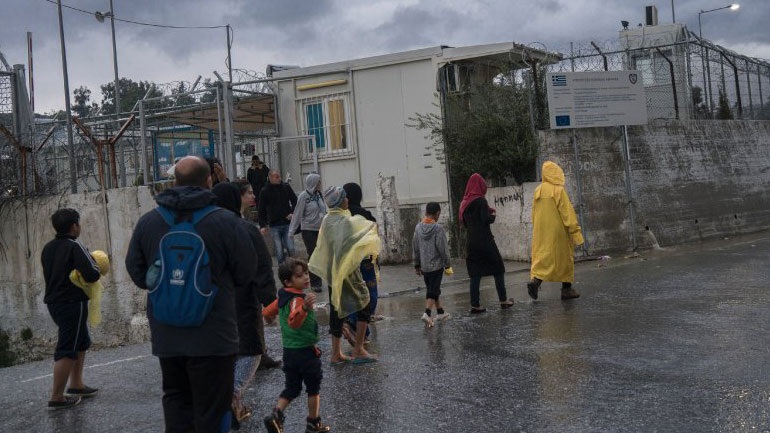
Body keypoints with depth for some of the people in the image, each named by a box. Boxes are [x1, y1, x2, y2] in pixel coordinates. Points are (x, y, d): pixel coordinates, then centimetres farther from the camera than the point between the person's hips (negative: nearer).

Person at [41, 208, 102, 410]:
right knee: (67, 350, -4)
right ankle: (57, 397, -1)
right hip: (72, 304, -9)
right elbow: (92, 274, -23)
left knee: (82, 342, 22)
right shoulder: (75, 247, -15)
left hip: (54, 302, 9)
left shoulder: (48, 248, 10)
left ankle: (76, 385, 27)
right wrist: (96, 266, -1)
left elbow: (51, 274, 16)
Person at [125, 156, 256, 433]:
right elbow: (245, 275, -5)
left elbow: (136, 273, 7)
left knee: (176, 398, 20)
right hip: (212, 334, -4)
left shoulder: (147, 222, -2)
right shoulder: (225, 221, -14)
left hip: (166, 334, 4)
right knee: (211, 409, 6)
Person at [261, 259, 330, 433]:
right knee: (314, 388, 10)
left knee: (292, 388, 16)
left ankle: (276, 414, -2)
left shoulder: (282, 298, 4)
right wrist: (304, 308, -58)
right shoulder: (297, 299, -22)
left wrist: (271, 316, 41)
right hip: (305, 351, -7)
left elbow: (267, 312, 17)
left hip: (289, 351, 8)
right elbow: (294, 321, -40)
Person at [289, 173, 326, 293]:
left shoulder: (319, 195, 5)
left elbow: (323, 211, 10)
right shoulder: (303, 196, -12)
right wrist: (291, 230, -10)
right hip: (308, 230, -5)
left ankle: (318, 281, 20)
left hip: (320, 229, 5)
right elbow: (297, 214, -10)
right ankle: (315, 283, 6)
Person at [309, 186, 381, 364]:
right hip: (347, 271, -7)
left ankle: (336, 353, 14)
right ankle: (358, 350, 3)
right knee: (364, 305, 4)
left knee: (337, 309, 11)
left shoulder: (327, 220, 6)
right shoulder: (345, 221, -16)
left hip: (332, 273, 7)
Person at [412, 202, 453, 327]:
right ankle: (427, 313, -18)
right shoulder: (438, 228, -14)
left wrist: (417, 265, 16)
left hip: (424, 266, 5)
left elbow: (415, 248, 8)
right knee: (433, 291, -2)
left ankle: (440, 312, 30)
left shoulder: (418, 227, 2)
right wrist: (447, 265, -2)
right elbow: (443, 249, -13)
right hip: (436, 265, -5)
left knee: (432, 289, 18)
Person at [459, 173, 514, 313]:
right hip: (484, 241, -6)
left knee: (475, 273, 6)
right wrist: (493, 215, 4)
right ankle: (503, 300, 12)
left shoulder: (465, 202, 10)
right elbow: (487, 220, -18)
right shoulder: (480, 201, -11)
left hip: (471, 242, 6)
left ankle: (475, 304, 2)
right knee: (498, 269, 8)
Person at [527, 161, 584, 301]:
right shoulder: (559, 190, -13)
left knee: (541, 256, 5)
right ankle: (566, 289, 10)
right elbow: (568, 213, -14)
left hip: (541, 232, 5)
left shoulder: (538, 190, 5)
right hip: (558, 231, -5)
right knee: (564, 258, 7)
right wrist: (575, 233, -11)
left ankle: (535, 280, -16)